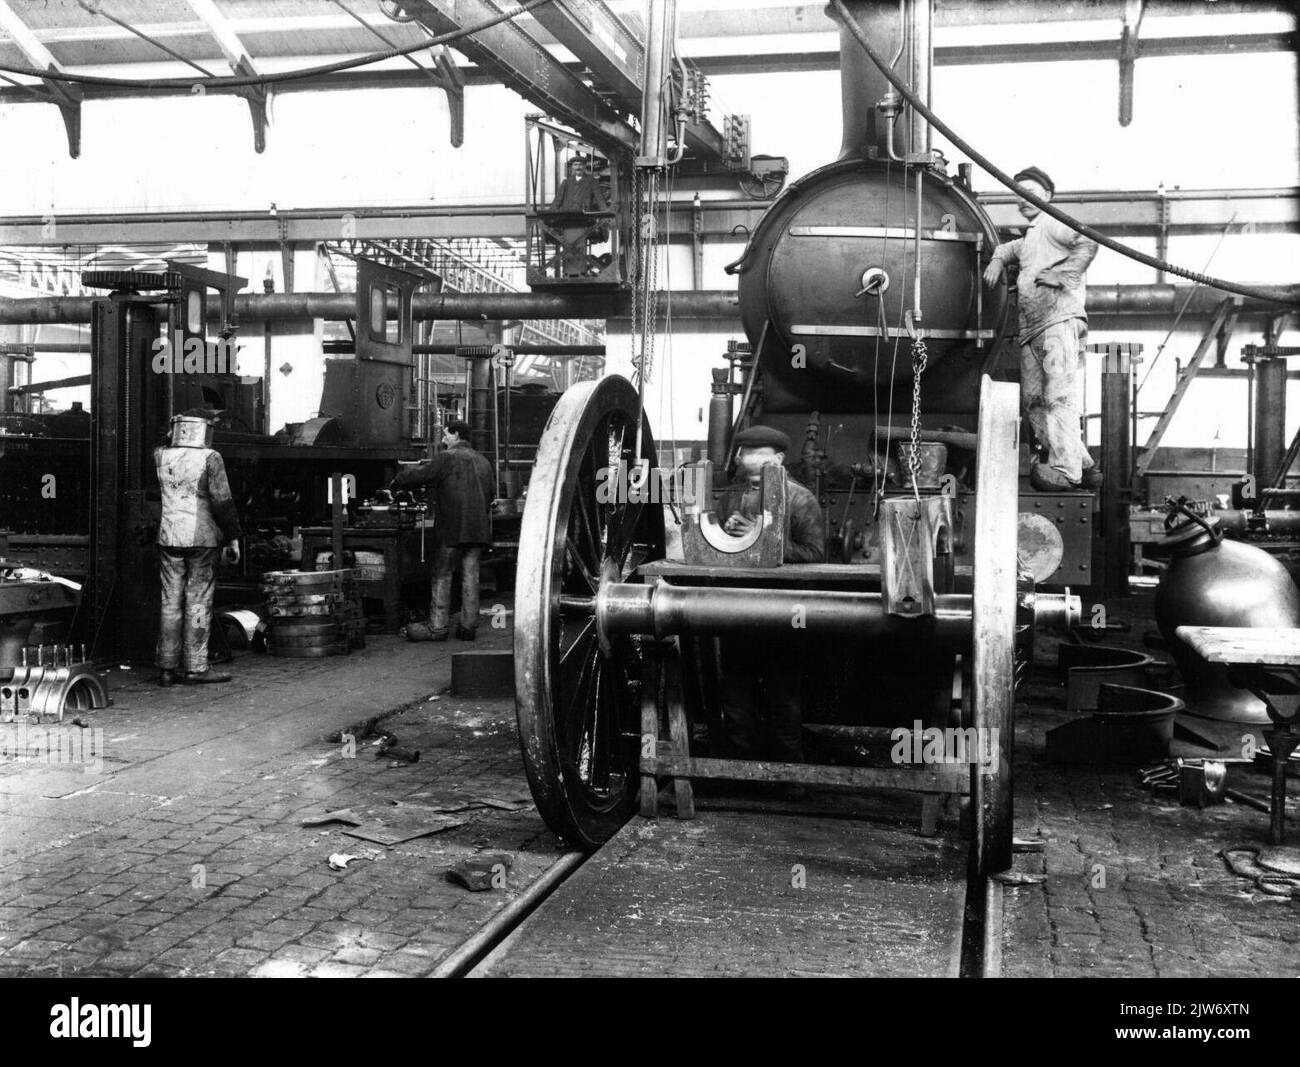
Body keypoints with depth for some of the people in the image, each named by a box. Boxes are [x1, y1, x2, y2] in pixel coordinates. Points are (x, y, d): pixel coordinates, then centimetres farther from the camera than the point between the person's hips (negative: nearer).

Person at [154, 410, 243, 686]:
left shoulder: (161, 456, 4)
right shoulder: (210, 458, -9)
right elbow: (222, 502, -10)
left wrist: (172, 430, 28)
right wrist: (233, 539, -5)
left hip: (169, 537, 5)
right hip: (202, 538, -5)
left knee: (171, 601, 9)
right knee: (199, 602, -1)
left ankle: (167, 668, 11)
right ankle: (195, 668, 1)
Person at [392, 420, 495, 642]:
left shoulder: (446, 458, -6)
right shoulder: (483, 462, 15)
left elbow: (418, 475, -5)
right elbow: (491, 492, 21)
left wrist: (397, 482, 10)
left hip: (453, 528, -6)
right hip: (479, 528, 6)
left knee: (442, 576, 1)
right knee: (470, 576, 8)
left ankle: (437, 628, 0)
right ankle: (469, 626, 9)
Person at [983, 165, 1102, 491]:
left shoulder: (1052, 223, 1)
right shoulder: (1029, 236, 29)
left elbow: (1087, 243, -14)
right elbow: (1011, 248, 49)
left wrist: (1061, 275, -17)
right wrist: (998, 259, 28)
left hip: (1060, 319, -10)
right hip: (1031, 329, 10)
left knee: (1059, 396, -15)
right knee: (1032, 399, 6)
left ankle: (1066, 470, -18)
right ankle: (1083, 465, 10)